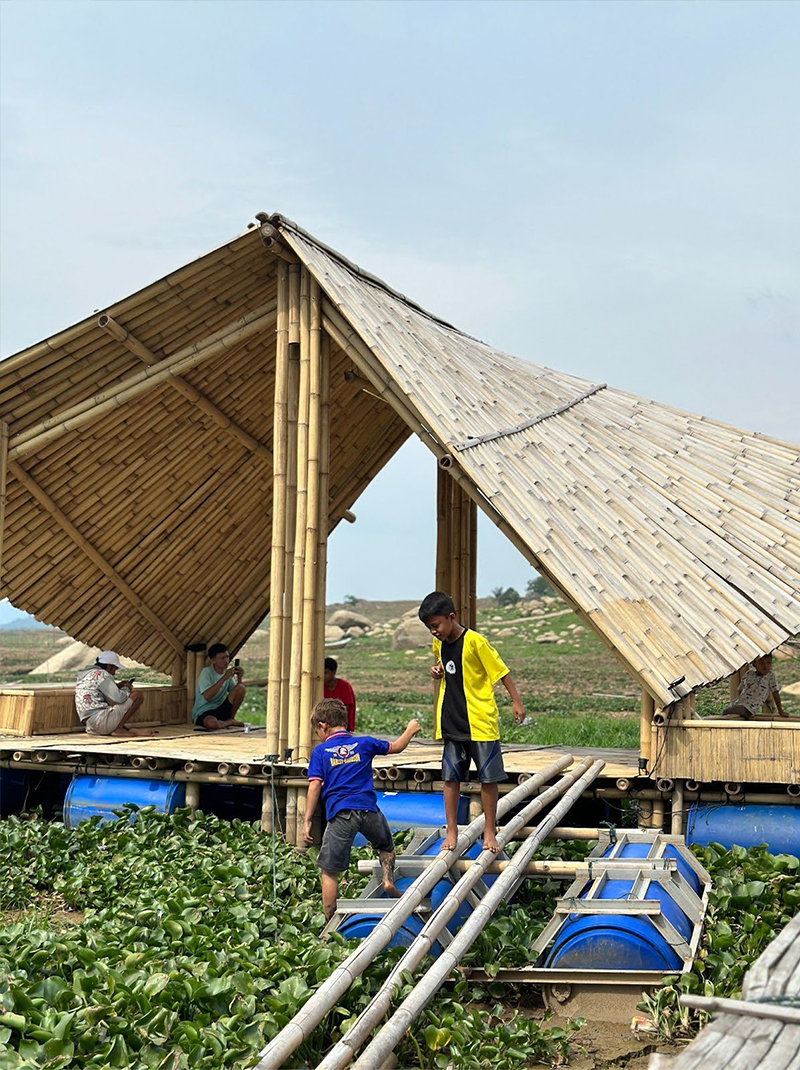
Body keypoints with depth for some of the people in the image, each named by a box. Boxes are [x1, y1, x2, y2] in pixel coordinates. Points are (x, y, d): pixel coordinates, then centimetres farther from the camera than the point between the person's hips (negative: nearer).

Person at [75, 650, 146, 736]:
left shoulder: (82, 675, 20)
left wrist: (117, 686, 25)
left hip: (90, 725, 9)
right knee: (138, 695, -4)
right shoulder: (102, 675, -8)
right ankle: (119, 729, -6)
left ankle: (126, 729, 13)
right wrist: (126, 688, 7)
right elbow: (119, 698, -15)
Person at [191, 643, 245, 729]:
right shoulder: (206, 672, -13)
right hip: (203, 712, -5)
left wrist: (239, 678, -10)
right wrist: (224, 678, -29)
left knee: (241, 688, -14)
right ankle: (229, 723, -7)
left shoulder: (227, 672, 6)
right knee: (212, 723, -43)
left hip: (220, 709, 6)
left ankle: (230, 719, 0)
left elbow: (238, 693, 8)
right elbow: (207, 696, -28)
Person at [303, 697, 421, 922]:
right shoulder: (364, 743, 12)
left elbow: (315, 787, -2)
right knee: (386, 847, 32)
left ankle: (329, 923, 2)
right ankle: (389, 880, 11)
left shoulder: (320, 751, 5)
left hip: (340, 814, -3)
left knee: (328, 872, 3)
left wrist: (307, 821, 0)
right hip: (368, 809, 3)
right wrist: (410, 730, 43)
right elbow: (396, 747, 24)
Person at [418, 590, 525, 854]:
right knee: (450, 777, 6)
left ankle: (490, 831, 14)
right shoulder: (438, 645, 7)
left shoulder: (475, 641, -14)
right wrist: (437, 672, 2)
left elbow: (501, 671, -8)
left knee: (488, 778, 2)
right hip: (451, 722, 6)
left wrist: (516, 701, -7)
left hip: (481, 722, -6)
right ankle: (452, 832, 15)